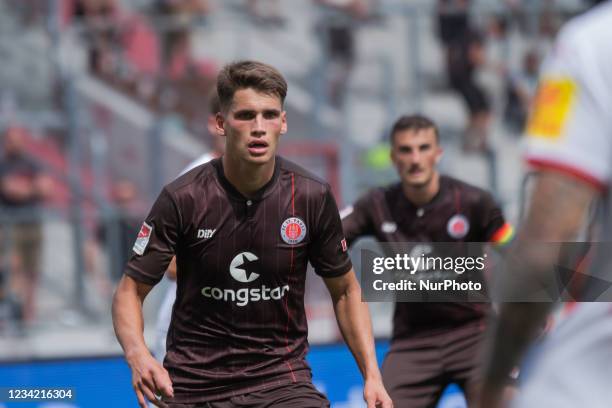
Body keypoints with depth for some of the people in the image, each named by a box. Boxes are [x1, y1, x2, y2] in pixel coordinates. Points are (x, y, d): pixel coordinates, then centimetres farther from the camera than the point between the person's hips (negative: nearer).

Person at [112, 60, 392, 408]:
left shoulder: (312, 197, -6)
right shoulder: (182, 199, -11)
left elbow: (345, 291, 7)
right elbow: (131, 291, -5)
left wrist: (371, 374, -3)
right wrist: (138, 356, -25)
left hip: (283, 380, 0)